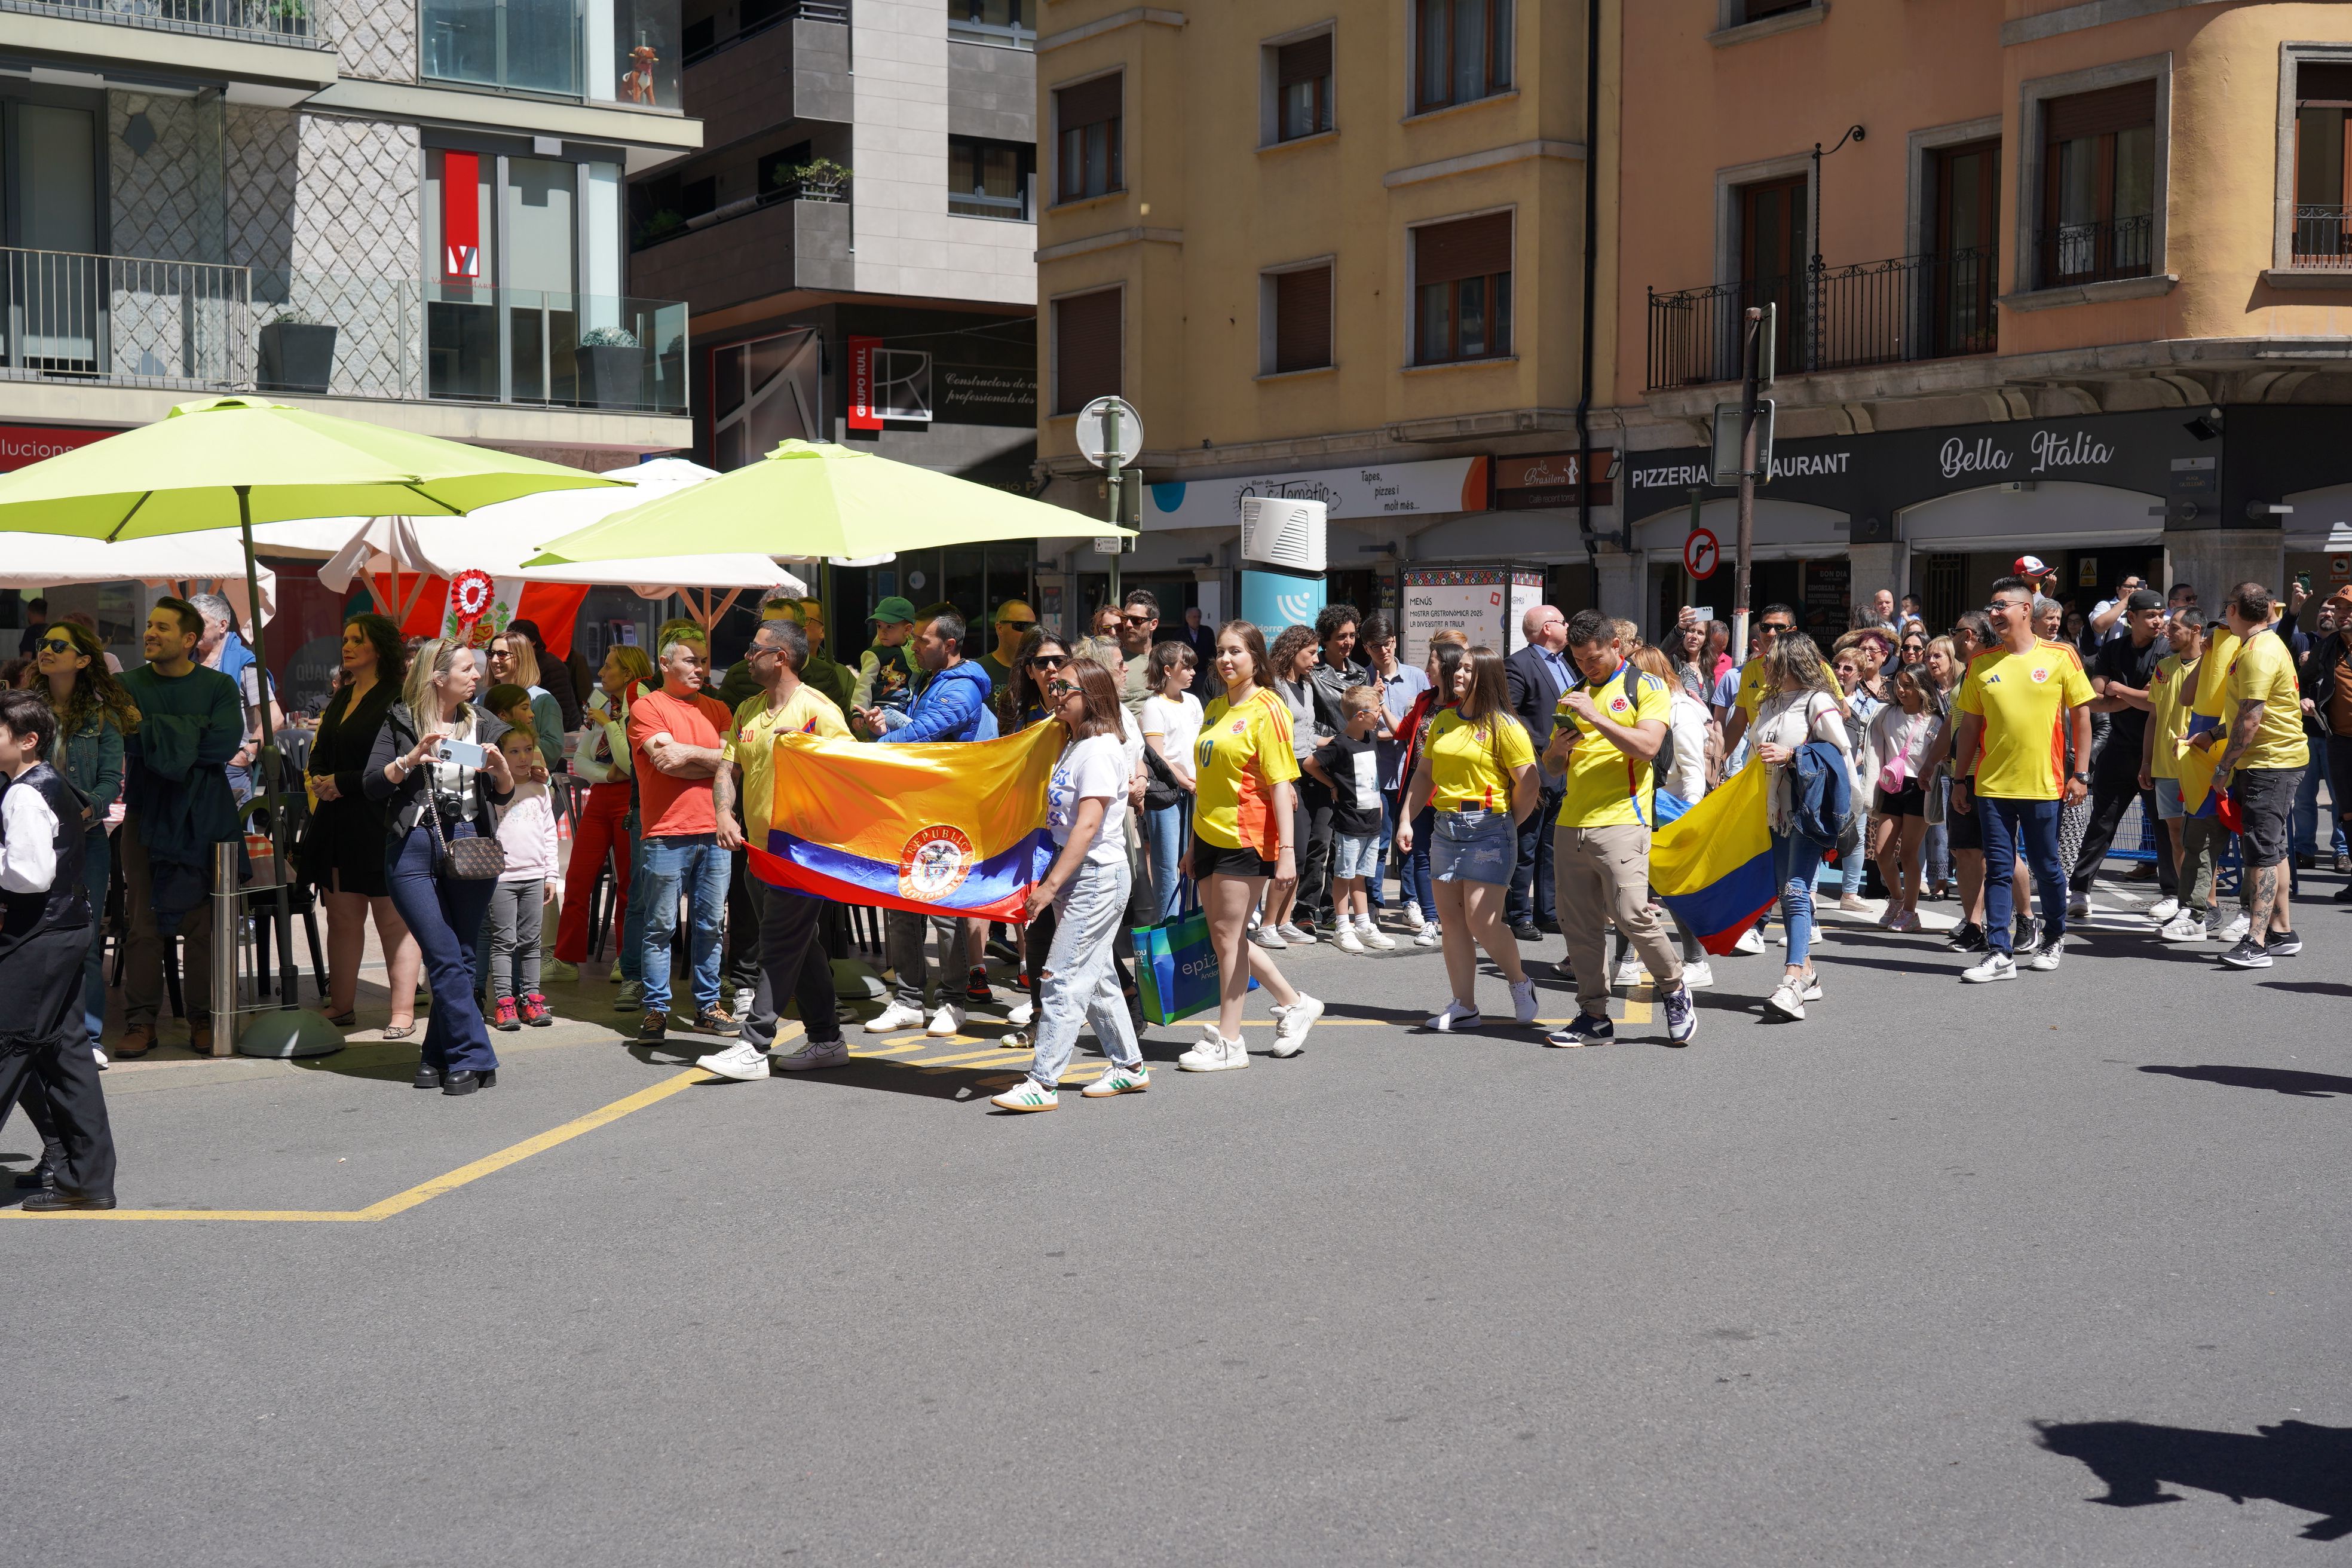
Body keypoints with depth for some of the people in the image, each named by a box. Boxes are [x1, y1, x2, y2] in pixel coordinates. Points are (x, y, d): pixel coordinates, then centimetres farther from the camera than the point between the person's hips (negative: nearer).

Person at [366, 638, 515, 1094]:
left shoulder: (482, 725, 12)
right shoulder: (401, 722, 4)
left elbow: (502, 796, 13)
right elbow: (372, 786, -3)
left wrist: (500, 770, -7)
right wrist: (411, 759, -17)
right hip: (413, 850, -3)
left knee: (460, 960, 3)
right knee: (446, 960, -8)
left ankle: (439, 1058, 13)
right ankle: (474, 1059, -6)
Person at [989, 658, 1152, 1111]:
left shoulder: (1100, 750, -16)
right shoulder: (1073, 747, 13)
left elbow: (1088, 824, -23)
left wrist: (1052, 883, -24)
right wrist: (1051, 881, 14)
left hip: (1098, 876, -10)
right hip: (1077, 876, 10)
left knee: (1061, 979, -10)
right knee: (1097, 977, 15)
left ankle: (1043, 1083, -8)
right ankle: (1130, 1066, 25)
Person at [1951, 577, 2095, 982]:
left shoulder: (2060, 657, -2)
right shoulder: (1981, 663, 5)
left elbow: (2081, 716, 1)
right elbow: (1969, 725, 10)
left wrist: (2081, 774, -3)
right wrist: (1960, 780, 8)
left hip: (2044, 783, -2)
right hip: (1992, 784, 2)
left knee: (2047, 867, 9)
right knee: (1998, 869, 0)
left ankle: (2054, 940, 29)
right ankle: (2000, 954, 1)